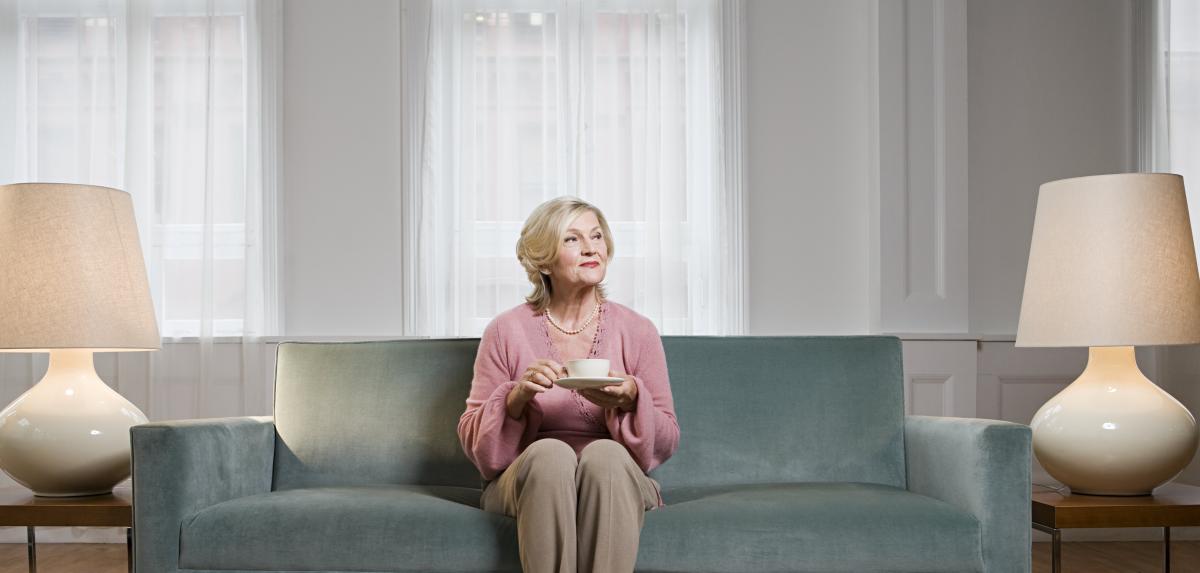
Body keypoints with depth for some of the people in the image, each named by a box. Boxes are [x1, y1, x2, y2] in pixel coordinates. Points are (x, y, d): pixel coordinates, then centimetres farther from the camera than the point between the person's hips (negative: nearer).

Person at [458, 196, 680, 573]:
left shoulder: (637, 331, 4)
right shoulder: (507, 331, 2)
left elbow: (665, 442, 5)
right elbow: (473, 439, 3)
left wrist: (631, 400, -16)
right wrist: (517, 397, -16)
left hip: (615, 483, 1)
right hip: (525, 481, 0)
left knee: (605, 454, -34)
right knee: (550, 453, -34)